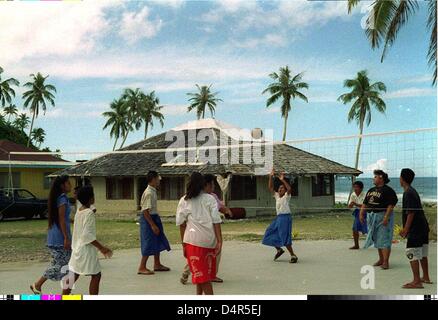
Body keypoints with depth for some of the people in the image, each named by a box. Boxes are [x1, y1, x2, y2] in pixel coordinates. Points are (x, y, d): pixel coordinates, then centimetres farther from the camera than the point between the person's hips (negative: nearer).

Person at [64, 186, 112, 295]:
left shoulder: (79, 211, 7)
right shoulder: (89, 213, -18)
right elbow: (87, 235, -23)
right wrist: (101, 248, -21)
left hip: (77, 248, 9)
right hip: (86, 250, -9)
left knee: (73, 275, 14)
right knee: (96, 276, 1)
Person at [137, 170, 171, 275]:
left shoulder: (152, 191, 9)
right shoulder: (149, 193, -21)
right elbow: (145, 211, -24)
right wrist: (153, 225, -24)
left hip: (154, 218, 10)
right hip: (148, 219, -10)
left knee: (157, 242, 17)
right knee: (149, 244, -4)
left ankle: (157, 264, 29)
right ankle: (142, 268, 4)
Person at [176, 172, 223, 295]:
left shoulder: (184, 201, 3)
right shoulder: (210, 199, 2)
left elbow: (181, 224, 3)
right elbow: (216, 221, -4)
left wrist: (183, 244, 9)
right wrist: (219, 241, -4)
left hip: (193, 239, -1)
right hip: (210, 240, 1)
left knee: (201, 275, 3)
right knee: (204, 274, 17)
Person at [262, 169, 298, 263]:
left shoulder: (286, 196, -4)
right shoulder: (277, 196, 13)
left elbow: (289, 189, -25)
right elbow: (270, 187, 11)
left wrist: (283, 180, -26)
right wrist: (271, 177, 2)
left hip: (286, 217, -8)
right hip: (278, 217, 8)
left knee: (285, 237, -12)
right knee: (271, 235, 11)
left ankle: (293, 256, -6)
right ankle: (279, 250, 29)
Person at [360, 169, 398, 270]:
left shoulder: (388, 190, -10)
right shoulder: (371, 190, 15)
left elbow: (391, 205, -17)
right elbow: (365, 203, 17)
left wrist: (386, 217, -24)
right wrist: (361, 213, 6)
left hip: (383, 216, -8)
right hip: (372, 217, 8)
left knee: (384, 239, -8)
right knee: (376, 239, 13)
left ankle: (386, 262, -8)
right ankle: (381, 259, 23)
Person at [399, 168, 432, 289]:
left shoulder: (408, 193, -16)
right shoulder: (413, 191, 15)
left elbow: (411, 212, -21)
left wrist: (406, 229, -19)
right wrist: (406, 228, 26)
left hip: (415, 229, -10)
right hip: (423, 228, 10)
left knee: (412, 254, -8)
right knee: (422, 254, 17)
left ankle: (417, 282, -9)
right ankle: (426, 277, 26)